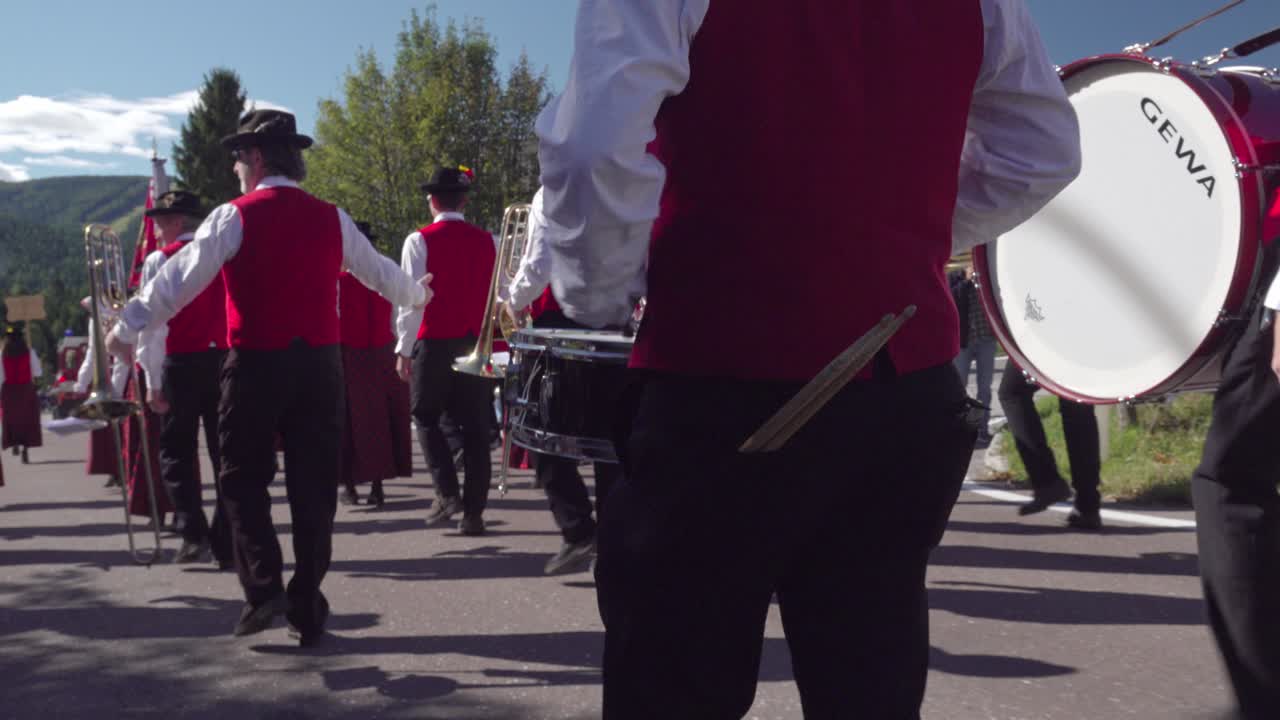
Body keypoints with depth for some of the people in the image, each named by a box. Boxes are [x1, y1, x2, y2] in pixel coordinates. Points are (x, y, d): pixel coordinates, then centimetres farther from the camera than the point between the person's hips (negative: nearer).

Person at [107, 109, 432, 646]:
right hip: (320, 364, 3)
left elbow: (177, 281, -4)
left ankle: (263, 586, -3)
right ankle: (307, 611, 11)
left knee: (243, 479, 11)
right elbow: (380, 272, 18)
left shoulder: (234, 218, -5)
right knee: (314, 485, 7)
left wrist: (126, 329, 8)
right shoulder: (330, 219, 7)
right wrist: (418, 294, 38)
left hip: (256, 363, -3)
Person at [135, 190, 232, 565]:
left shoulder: (161, 261, -1)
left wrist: (154, 382, -5)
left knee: (177, 452, 8)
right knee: (225, 453, 6)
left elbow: (154, 325, -7)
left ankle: (194, 532, -4)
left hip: (182, 363, -3)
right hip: (225, 360, 4)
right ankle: (227, 545, 8)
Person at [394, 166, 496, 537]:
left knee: (426, 417, 13)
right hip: (477, 344, 3)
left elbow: (411, 299, -8)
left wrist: (403, 349, -1)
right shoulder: (487, 241, 5)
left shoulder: (420, 241, -5)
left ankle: (447, 493, -1)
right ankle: (473, 512, 5)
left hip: (434, 343, -3)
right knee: (475, 426, 5)